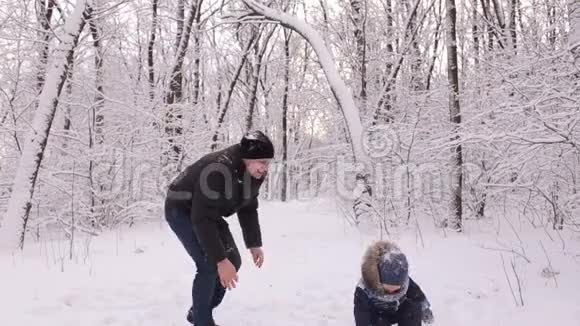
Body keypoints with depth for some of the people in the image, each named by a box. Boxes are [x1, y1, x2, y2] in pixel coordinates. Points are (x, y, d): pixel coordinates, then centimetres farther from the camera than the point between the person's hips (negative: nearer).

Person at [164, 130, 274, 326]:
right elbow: (202, 219, -39)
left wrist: (254, 244, -2)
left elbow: (248, 209, 4)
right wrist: (219, 259, -41)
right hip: (182, 209, -8)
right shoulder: (218, 170, -38)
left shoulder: (255, 173, -11)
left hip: (209, 212, 8)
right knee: (209, 265, -19)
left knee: (233, 261, 4)